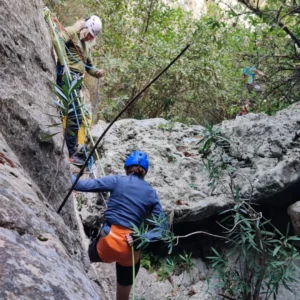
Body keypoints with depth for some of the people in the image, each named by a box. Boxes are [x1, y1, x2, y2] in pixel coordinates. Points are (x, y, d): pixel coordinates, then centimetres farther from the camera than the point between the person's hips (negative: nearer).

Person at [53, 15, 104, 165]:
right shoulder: (71, 32, 1)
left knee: (74, 117, 8)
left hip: (75, 80, 9)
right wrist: (64, 64, -25)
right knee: (76, 116, -15)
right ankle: (70, 154, -14)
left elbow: (89, 66, 31)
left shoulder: (86, 46, 27)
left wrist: (97, 72, 8)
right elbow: (57, 40, -19)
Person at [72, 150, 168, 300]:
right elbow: (163, 226, 3)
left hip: (108, 241, -3)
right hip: (130, 250, 3)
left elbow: (84, 185, -3)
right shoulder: (151, 193, 9)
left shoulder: (117, 181, 0)